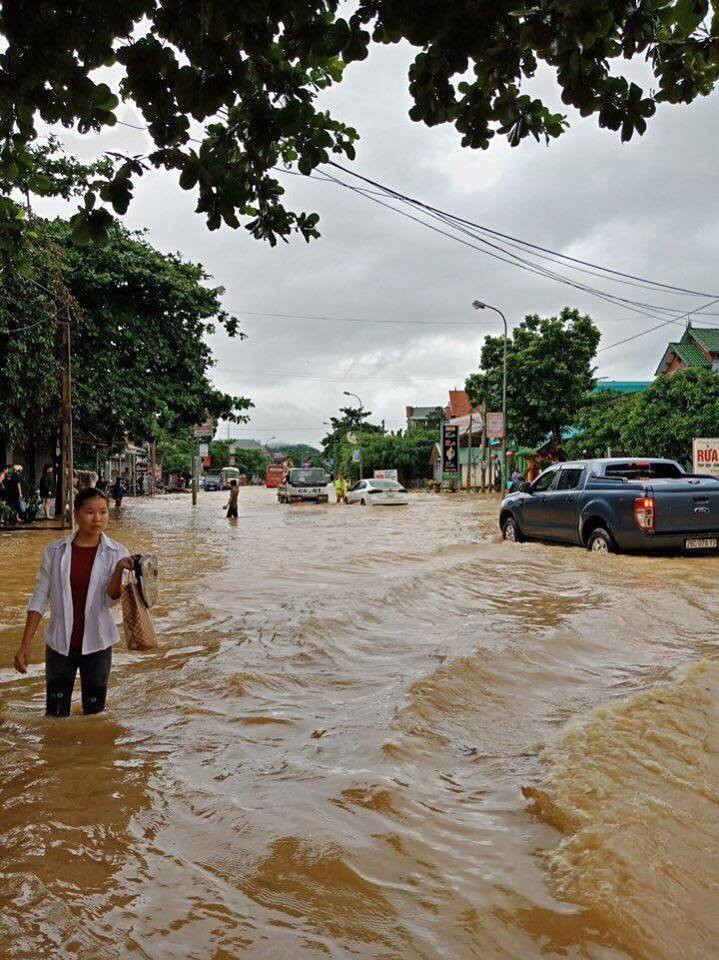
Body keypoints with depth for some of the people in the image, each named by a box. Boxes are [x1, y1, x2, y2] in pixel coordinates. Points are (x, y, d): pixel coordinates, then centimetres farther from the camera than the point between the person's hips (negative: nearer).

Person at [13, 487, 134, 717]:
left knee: (95, 711, 13)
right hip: (60, 644, 0)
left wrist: (120, 569, -32)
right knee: (56, 715, 9)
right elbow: (40, 598, -1)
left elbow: (111, 600, -14)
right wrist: (26, 643, -5)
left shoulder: (116, 553, -7)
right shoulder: (55, 551, -5)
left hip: (97, 645, 0)